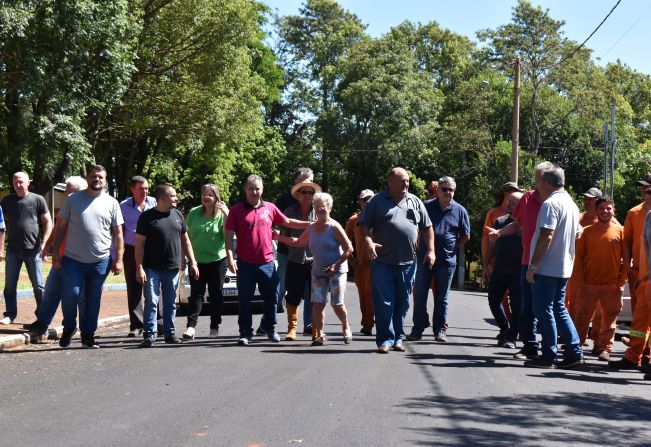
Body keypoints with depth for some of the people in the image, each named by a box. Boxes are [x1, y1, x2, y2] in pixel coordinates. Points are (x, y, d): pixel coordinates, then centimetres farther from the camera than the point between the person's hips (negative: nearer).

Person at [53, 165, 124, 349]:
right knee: (70, 294, -10)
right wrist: (56, 253, 1)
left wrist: (119, 259, 0)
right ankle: (69, 327, 16)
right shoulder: (73, 199, 4)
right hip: (73, 259, -1)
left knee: (93, 300, 8)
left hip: (100, 261, 1)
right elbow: (60, 227, 7)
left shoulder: (112, 203, 6)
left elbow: (118, 233, 7)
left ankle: (88, 335, 20)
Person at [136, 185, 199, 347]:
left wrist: (192, 262, 10)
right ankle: (149, 334, -2)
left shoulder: (177, 215, 11)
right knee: (151, 302, -6)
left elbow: (185, 240, 16)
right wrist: (139, 268, -13)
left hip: (173, 268, 5)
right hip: (152, 269, -4)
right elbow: (139, 244, -6)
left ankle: (170, 333, 18)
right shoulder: (147, 217, -4)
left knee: (170, 303, 10)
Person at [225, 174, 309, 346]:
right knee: (245, 299, 3)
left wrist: (309, 224, 13)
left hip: (267, 262, 2)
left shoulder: (270, 208, 7)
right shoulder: (237, 210, 0)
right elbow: (229, 235, -2)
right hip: (245, 263, -2)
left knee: (272, 297, 8)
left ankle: (269, 327, 28)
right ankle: (245, 333, 11)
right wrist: (230, 258, -11)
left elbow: (287, 222, 18)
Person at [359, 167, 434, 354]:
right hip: (383, 261, -3)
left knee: (402, 302, 8)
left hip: (407, 262, 3)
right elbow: (364, 225, 0)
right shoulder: (377, 201, 3)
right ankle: (385, 339, 1)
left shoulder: (415, 202, 12)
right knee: (384, 302, -4)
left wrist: (430, 250, 7)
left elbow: (427, 228, 16)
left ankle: (397, 338, 18)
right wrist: (368, 242, -17)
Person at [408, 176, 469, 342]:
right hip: (424, 258, 0)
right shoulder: (427, 206, 4)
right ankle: (418, 329, 6)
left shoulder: (459, 210, 3)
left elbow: (465, 236, 11)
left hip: (447, 261, 0)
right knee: (419, 294, 0)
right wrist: (421, 246, 7)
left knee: (441, 297, 8)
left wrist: (453, 247, 3)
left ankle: (440, 330, 15)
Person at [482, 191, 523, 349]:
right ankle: (505, 328, 32)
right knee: (494, 301, 11)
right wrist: (486, 266, 9)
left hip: (517, 272, -5)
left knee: (516, 306, -2)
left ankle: (510, 337, 9)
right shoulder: (500, 221, 7)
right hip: (498, 270, 5)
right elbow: (491, 245, 13)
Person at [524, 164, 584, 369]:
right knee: (559, 308, 15)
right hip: (564, 267, 9)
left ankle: (548, 356, 2)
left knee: (544, 311, -1)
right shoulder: (572, 204, 15)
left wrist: (532, 265, -18)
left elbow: (546, 237, -21)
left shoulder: (550, 204, -15)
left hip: (547, 267, -9)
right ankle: (574, 351, 11)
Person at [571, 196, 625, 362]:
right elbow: (579, 257, 5)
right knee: (581, 317, 6)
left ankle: (604, 348, 14)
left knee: (609, 319, 4)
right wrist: (579, 282, -2)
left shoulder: (620, 231, 2)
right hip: (588, 284, 1)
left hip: (612, 286, -1)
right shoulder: (587, 231, 4)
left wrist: (621, 282, -4)